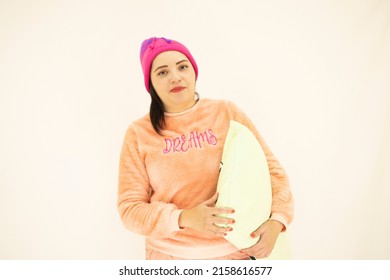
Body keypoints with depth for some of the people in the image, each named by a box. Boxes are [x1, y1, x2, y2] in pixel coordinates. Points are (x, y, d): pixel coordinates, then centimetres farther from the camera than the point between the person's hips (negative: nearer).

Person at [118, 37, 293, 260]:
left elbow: (271, 168, 1)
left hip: (235, 250, 1)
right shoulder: (139, 133, -5)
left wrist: (276, 221, -16)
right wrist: (183, 218, -22)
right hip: (170, 254, 0)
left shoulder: (227, 112, -4)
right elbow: (129, 208, -5)